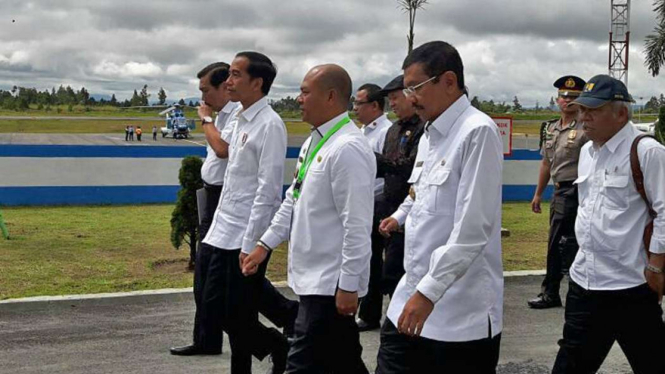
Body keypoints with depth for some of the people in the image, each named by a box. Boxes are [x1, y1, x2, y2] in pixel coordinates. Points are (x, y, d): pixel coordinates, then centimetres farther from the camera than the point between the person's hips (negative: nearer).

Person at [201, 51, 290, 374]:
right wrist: (218, 228, 16)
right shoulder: (240, 121, 12)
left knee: (238, 320, -2)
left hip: (246, 239, -8)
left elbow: (268, 190, -18)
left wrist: (250, 245, -19)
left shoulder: (269, 124, -14)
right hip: (226, 236, 8)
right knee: (229, 316, 13)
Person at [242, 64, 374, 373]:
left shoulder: (347, 149, -19)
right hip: (314, 278, 9)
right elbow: (294, 200, 19)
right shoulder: (315, 140, 11)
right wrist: (265, 244, 16)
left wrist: (348, 285, -20)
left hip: (331, 284, -9)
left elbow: (357, 225, -21)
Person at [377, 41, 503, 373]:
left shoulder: (478, 132, -15)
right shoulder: (428, 135, 12)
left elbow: (472, 228, -22)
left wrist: (429, 291, -24)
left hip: (463, 311, -8)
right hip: (412, 295, 8)